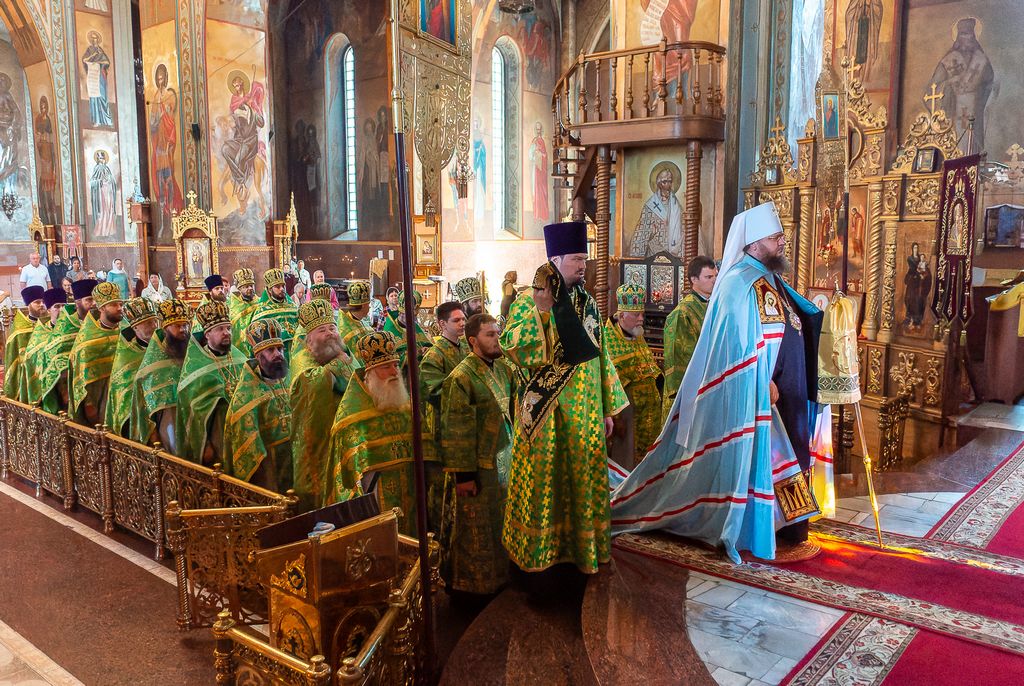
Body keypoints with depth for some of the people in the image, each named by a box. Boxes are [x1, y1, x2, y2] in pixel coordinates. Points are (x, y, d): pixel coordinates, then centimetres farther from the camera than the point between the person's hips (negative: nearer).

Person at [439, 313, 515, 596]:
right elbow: (456, 431, -18)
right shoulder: (460, 378, -18)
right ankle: (470, 583, 25)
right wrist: (463, 474, -17)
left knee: (500, 523, 20)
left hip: (504, 459, 7)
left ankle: (498, 574, 38)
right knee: (475, 528, 8)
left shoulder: (503, 368, 3)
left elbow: (512, 410, 14)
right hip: (477, 466, -7)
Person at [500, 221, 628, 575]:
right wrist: (539, 309, -30)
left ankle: (582, 544, 27)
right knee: (544, 477, 4)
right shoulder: (529, 302, -7)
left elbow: (601, 356, 12)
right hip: (547, 410, -5)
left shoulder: (588, 303, 9)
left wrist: (608, 408, 11)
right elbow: (509, 346, -21)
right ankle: (539, 547, 21)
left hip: (585, 408, 5)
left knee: (585, 476, 11)